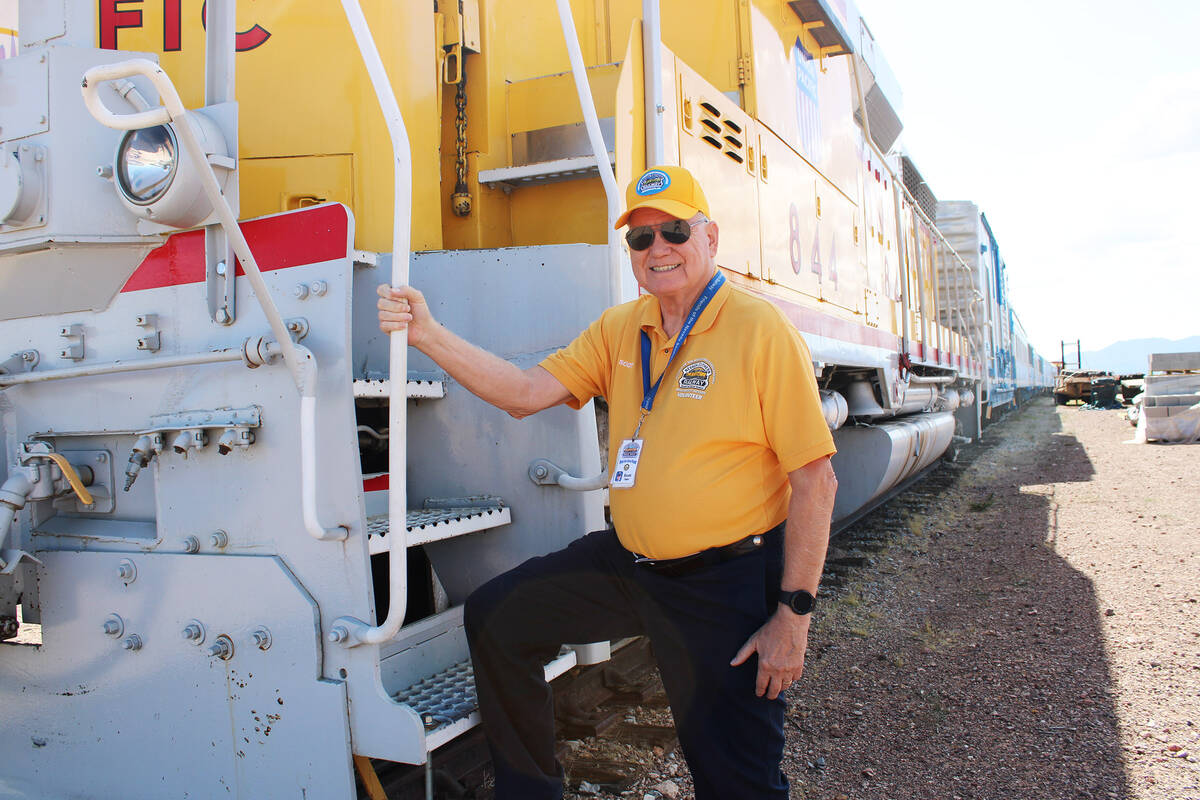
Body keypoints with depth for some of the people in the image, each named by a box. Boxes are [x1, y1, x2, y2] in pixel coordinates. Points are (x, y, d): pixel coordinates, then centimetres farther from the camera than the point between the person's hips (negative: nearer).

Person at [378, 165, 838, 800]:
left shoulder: (760, 330, -15)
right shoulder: (619, 330, 5)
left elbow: (815, 480, -16)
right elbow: (526, 392, -1)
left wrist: (793, 614, -17)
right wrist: (428, 336, -14)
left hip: (725, 582, -6)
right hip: (626, 560, 6)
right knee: (496, 619, 9)